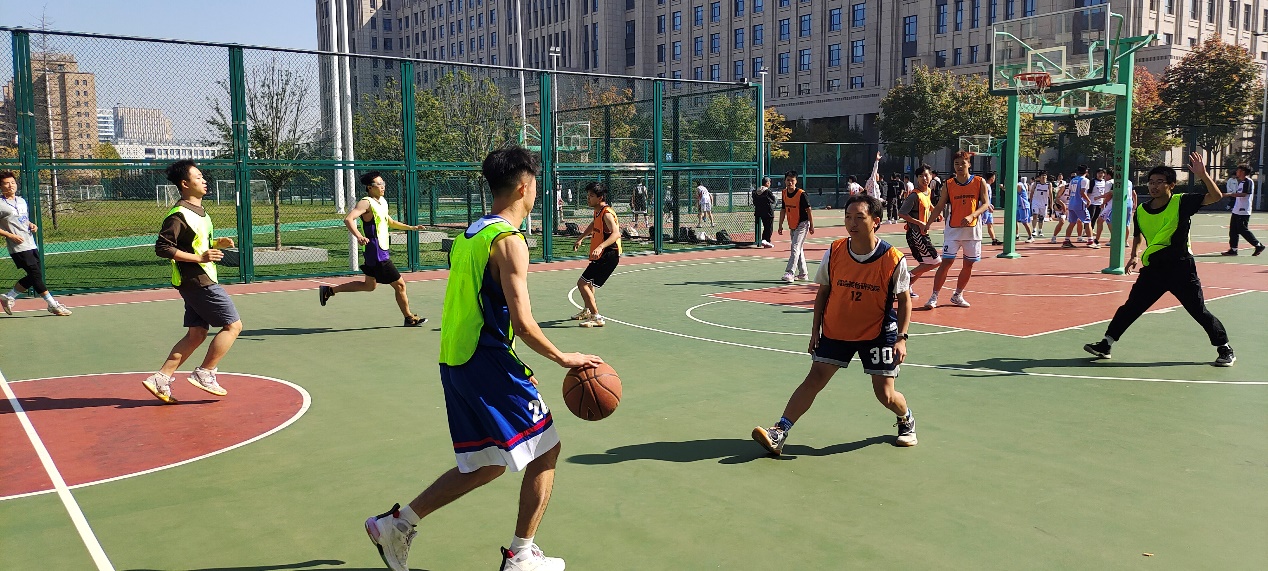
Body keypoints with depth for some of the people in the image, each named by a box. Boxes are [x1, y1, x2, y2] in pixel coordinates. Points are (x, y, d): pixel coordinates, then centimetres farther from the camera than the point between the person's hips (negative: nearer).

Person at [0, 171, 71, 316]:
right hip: (19, 248, -8)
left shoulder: (22, 201, 16)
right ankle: (53, 305, -5)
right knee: (36, 275, -8)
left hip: (31, 245, 8)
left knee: (32, 278, 11)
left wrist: (32, 225, 8)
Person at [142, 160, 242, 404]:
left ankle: (160, 379, 12)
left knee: (196, 333, 11)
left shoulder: (199, 211, 15)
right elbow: (162, 247, -19)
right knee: (233, 325, -5)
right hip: (197, 281, -10)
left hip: (201, 281, 10)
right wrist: (199, 258, -22)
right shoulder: (179, 214, -15)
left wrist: (218, 242, 9)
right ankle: (204, 374, 2)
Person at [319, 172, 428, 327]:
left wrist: (411, 227, 25)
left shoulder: (382, 201, 14)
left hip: (382, 252, 10)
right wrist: (359, 236, -41)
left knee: (369, 286, 20)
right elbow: (348, 219, -27)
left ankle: (328, 290, 27)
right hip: (377, 254, -10)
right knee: (399, 284, -3)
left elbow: (390, 222, 30)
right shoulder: (366, 202, -14)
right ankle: (409, 318, 10)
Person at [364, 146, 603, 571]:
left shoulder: (470, 234, 14)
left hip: (455, 361, 9)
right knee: (545, 450, 6)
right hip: (489, 363, -9)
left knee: (488, 464, 19)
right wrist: (563, 358, -5)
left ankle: (396, 524, 19)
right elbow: (522, 323, -20)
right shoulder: (508, 240, -14)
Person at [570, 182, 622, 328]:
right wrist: (580, 239, 32)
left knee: (582, 283, -16)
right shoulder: (598, 211, 10)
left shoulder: (607, 213, -20)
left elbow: (616, 233, -35)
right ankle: (587, 311, 53)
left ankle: (597, 318, -13)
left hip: (608, 256, -11)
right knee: (588, 283, 30)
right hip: (600, 256, 11)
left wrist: (601, 247, -47)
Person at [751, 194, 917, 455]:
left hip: (878, 333, -2)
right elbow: (823, 292, 4)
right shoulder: (834, 253, -8)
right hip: (835, 330, 2)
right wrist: (815, 330, 2)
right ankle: (779, 433, -10)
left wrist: (901, 338, -12)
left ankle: (907, 421, 35)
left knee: (885, 394, 0)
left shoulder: (893, 259, -15)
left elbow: (904, 299, -4)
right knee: (815, 378, -8)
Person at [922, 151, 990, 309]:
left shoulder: (979, 182, -1)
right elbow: (939, 207, 4)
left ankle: (957, 295, 23)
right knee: (946, 262, -8)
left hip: (972, 228, 1)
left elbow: (985, 203, -4)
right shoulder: (948, 184, 1)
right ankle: (934, 296, -3)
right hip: (953, 229, -1)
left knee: (969, 264, 7)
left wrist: (972, 216, -21)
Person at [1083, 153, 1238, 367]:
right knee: (1130, 307, 3)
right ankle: (1106, 344, 8)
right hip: (1153, 269, 4)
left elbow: (1216, 196, -15)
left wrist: (1203, 174, -25)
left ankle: (1225, 348, 20)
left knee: (1199, 311, 3)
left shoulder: (1182, 202, -8)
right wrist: (1134, 255, 6)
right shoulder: (1141, 210, 2)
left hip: (1181, 269, -3)